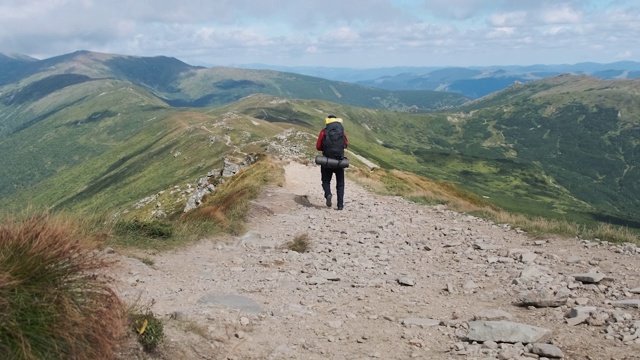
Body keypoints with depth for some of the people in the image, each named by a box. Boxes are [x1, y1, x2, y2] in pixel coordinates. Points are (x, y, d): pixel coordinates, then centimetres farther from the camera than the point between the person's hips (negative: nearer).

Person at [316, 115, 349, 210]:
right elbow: (346, 144, 14)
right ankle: (340, 204, 4)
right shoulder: (342, 131, 1)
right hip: (339, 161, 1)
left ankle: (328, 194, -15)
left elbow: (318, 147, -2)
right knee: (340, 184, 11)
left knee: (326, 181, 14)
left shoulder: (324, 132, -4)